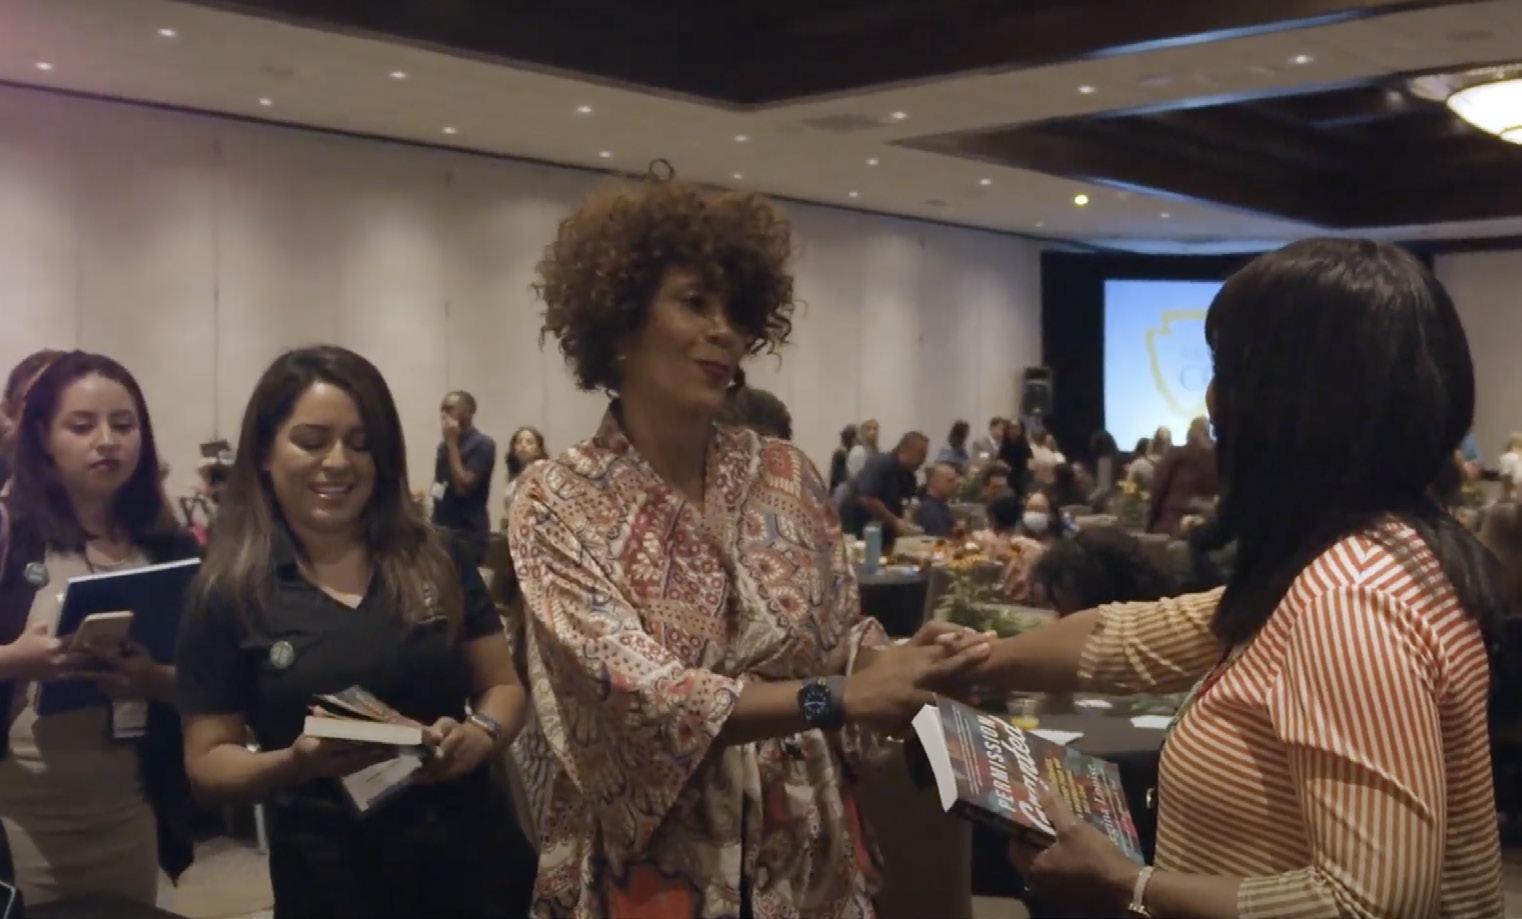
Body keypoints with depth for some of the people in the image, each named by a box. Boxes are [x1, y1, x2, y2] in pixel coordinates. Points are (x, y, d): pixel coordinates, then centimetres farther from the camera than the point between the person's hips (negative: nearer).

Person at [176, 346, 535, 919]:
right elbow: (207, 765, -3)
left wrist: (481, 734, -15)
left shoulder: (438, 560, 1)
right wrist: (298, 762, -22)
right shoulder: (228, 593, -4)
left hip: (474, 858, 2)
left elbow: (503, 686, 7)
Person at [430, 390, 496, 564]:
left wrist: (452, 443, -15)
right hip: (441, 530, 8)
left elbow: (463, 487, -18)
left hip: (467, 534, -7)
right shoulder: (444, 446, 14)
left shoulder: (482, 444, -10)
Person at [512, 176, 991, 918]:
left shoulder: (787, 476, -1)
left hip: (805, 854, 4)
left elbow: (843, 642, 5)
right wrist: (838, 699, -29)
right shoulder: (560, 503, -13)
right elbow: (639, 695, -23)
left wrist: (897, 661, -17)